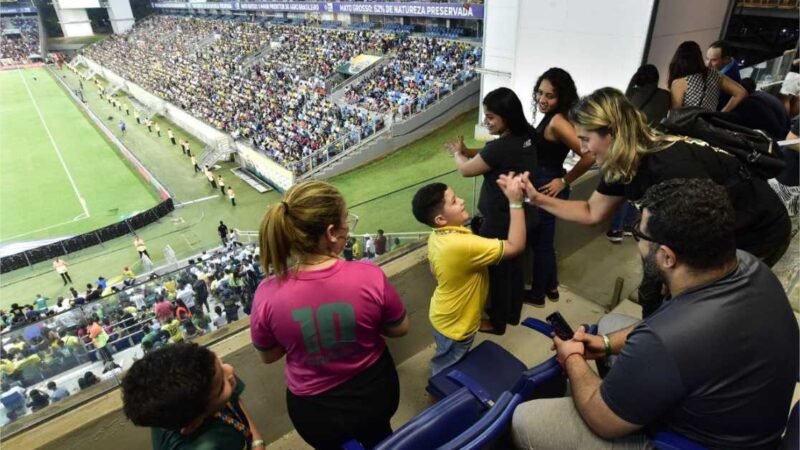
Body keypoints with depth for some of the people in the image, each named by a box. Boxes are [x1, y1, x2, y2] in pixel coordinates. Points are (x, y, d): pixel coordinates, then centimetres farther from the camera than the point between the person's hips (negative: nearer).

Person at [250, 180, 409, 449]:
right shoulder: (369, 277, -28)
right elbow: (400, 329, -10)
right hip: (374, 394, 0)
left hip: (315, 410, 0)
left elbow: (268, 356, -7)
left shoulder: (268, 295, -26)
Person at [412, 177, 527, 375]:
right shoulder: (462, 245, -39)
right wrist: (515, 202, -34)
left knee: (448, 366, 32)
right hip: (455, 326, -8)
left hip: (445, 316, 8)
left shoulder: (437, 237, -10)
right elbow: (515, 246, -35)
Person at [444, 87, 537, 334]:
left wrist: (456, 153, 6)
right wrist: (467, 151, 2)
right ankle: (512, 313, 44)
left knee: (497, 271, 11)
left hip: (501, 222, -9)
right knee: (514, 266, 24)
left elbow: (466, 170, -13)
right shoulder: (527, 137, -2)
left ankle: (497, 322, 31)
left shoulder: (501, 147, -29)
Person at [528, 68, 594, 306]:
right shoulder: (551, 117, 4)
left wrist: (565, 181, -17)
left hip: (547, 189, -10)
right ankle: (551, 287, 39)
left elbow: (589, 156, -29)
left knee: (540, 242, 7)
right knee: (544, 240, 22)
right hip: (543, 185, 10)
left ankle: (537, 295, 26)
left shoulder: (557, 122, -24)